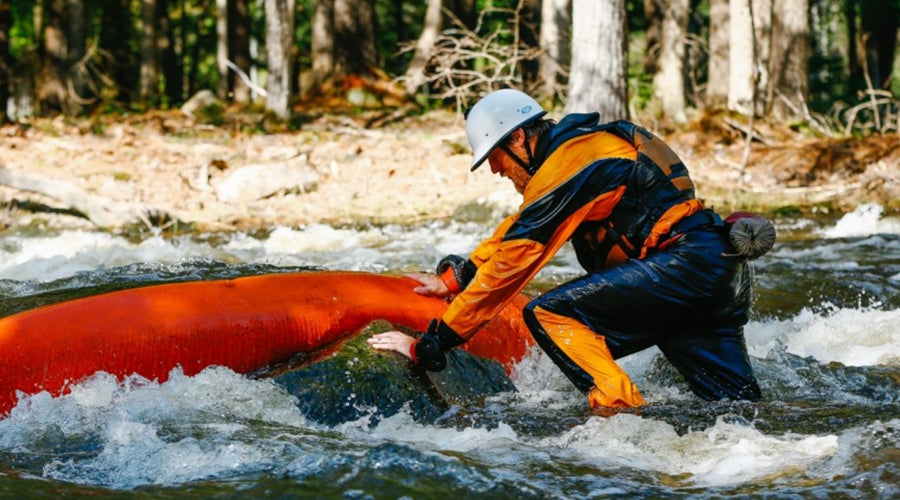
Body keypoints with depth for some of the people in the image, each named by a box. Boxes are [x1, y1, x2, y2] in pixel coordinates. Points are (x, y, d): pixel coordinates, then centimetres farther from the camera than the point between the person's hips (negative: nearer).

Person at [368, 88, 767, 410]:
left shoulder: (565, 168, -11)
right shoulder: (576, 144, 18)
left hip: (686, 262, -10)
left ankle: (625, 415, -22)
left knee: (549, 314, -14)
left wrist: (427, 346, -8)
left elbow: (507, 268, -12)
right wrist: (454, 280, 34)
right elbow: (519, 229, 32)